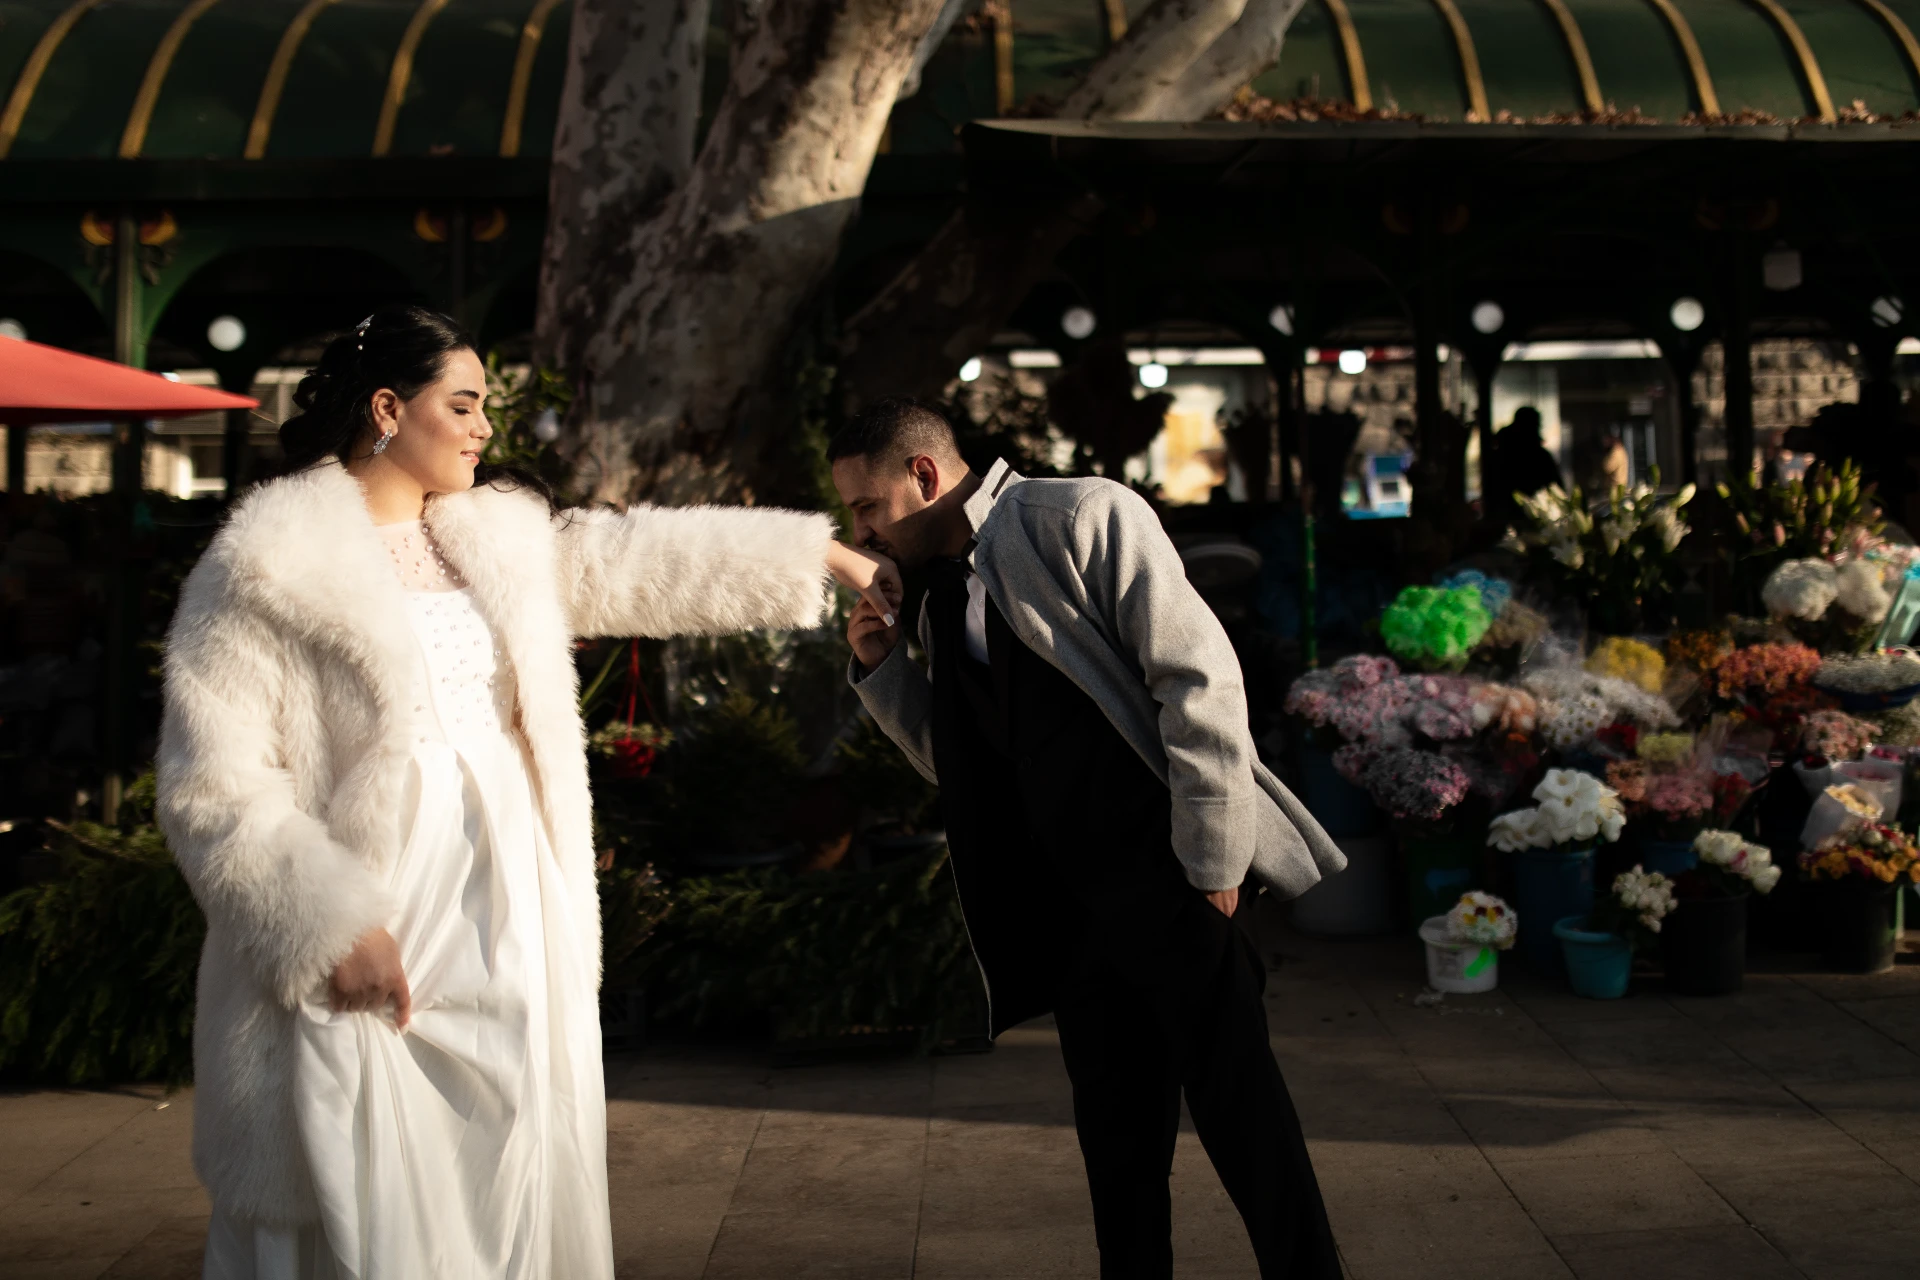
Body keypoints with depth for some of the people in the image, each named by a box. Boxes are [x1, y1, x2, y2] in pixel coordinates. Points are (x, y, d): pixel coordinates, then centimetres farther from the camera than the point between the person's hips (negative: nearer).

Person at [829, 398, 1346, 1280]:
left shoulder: (1082, 519, -7)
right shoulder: (945, 599, 15)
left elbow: (1196, 675, -13)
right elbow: (958, 763, 23)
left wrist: (1210, 860, -17)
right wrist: (882, 670, 7)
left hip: (1169, 877, -7)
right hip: (1073, 902, 7)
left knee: (1238, 1106, -5)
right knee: (1117, 1138, 11)